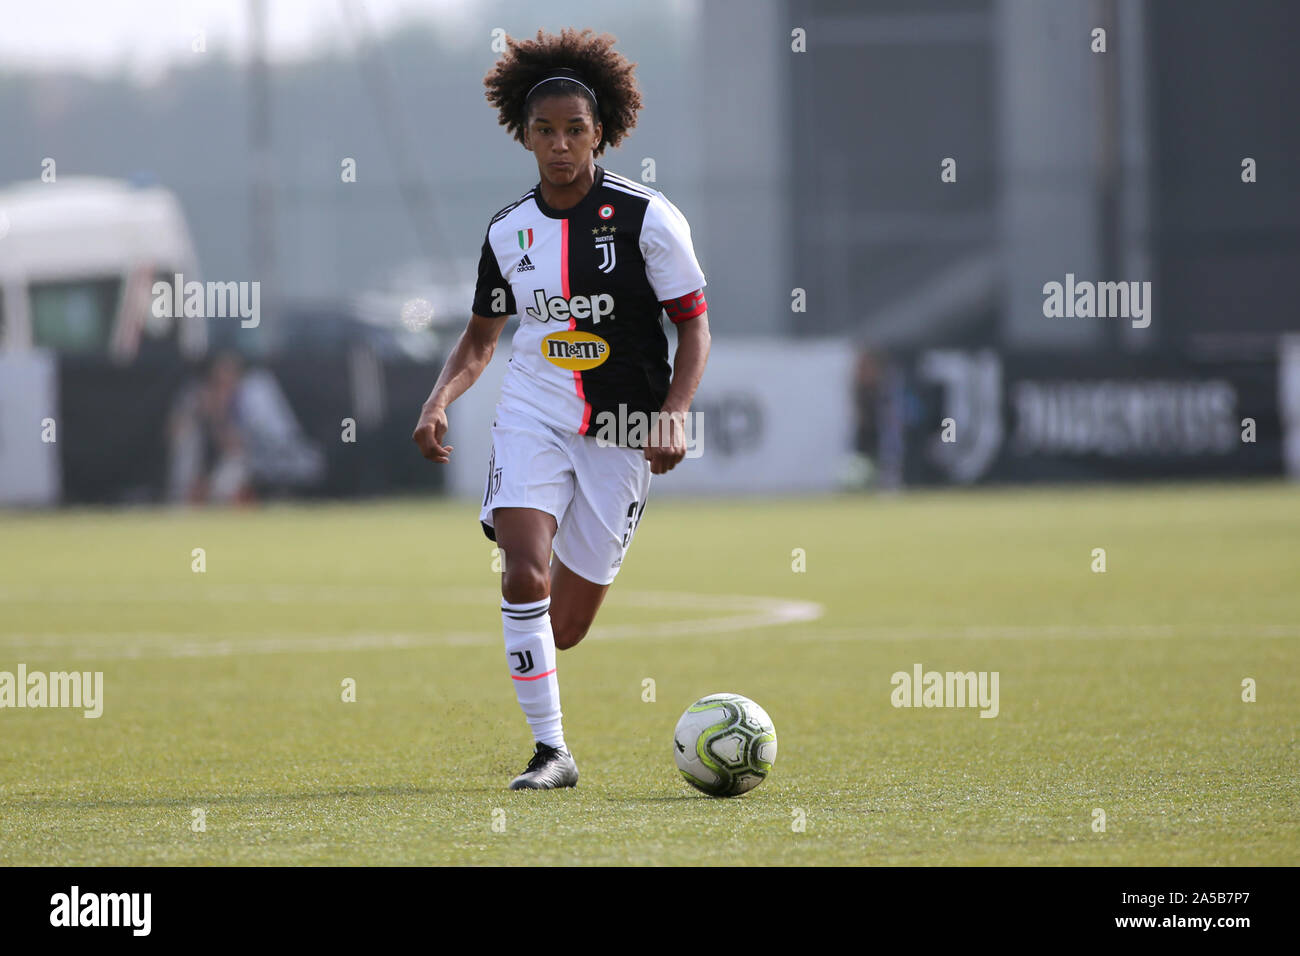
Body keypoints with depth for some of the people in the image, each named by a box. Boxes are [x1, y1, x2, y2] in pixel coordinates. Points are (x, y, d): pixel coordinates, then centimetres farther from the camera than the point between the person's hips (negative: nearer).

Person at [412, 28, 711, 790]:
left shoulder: (647, 218, -6)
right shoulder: (510, 231, 4)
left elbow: (695, 328, -3)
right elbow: (482, 337, 15)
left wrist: (674, 415, -18)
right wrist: (439, 402, -2)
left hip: (620, 434, -2)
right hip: (533, 415, 2)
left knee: (564, 627, 1)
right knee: (524, 574, -23)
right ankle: (550, 750, -13)